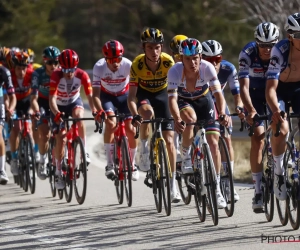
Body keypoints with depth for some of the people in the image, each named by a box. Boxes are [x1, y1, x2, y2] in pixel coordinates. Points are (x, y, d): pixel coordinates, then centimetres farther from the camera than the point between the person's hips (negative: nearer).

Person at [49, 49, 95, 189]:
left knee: (78, 117, -34)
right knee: (60, 139, -9)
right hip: (59, 106, -1)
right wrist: (56, 113, -55)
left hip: (74, 102, 1)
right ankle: (58, 172, 5)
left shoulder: (82, 75, -26)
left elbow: (90, 96, -27)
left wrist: (95, 111, -45)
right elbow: (52, 98, -37)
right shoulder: (56, 76, -30)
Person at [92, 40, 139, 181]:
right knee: (110, 123, -26)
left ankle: (132, 164, 13)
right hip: (107, 96, -1)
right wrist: (99, 111, -46)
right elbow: (95, 94, -29)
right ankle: (109, 164, -18)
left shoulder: (128, 65, -30)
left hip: (124, 96, 1)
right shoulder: (99, 67, -29)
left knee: (130, 129, -10)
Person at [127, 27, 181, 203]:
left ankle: (173, 185, 1)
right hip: (144, 94, -1)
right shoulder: (137, 64, -28)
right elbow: (131, 96, -26)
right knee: (148, 112, -38)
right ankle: (144, 150, -17)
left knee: (169, 140, -7)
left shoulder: (168, 62, -27)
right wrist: (135, 115, -43)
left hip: (162, 94, 1)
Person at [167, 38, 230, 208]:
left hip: (204, 100, 1)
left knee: (213, 144, -10)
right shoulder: (175, 71, -32)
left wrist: (222, 113, -56)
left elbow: (218, 92, -37)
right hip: (184, 102, -1)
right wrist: (177, 119, -57)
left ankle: (216, 189, -1)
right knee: (190, 118, -38)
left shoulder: (207, 68, -31)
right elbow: (172, 98, -39)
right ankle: (186, 156, -15)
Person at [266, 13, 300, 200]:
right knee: (281, 129, -24)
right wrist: (276, 111, -52)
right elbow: (271, 88, -35)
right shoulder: (280, 51, -31)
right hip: (280, 89, -3)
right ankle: (279, 170, -3)